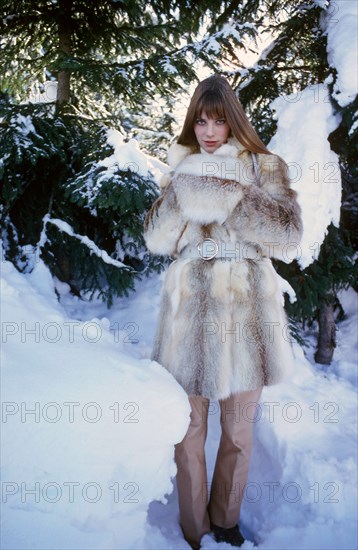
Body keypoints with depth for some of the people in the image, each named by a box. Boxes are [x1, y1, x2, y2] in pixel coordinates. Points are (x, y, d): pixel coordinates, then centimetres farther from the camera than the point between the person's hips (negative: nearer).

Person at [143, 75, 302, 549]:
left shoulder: (265, 167, 5)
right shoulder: (182, 167, 11)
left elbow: (288, 236, -7)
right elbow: (156, 240, 4)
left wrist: (232, 195, -16)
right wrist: (184, 191, -10)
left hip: (247, 309, 0)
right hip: (191, 309, 1)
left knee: (238, 434, 10)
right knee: (190, 430, 4)